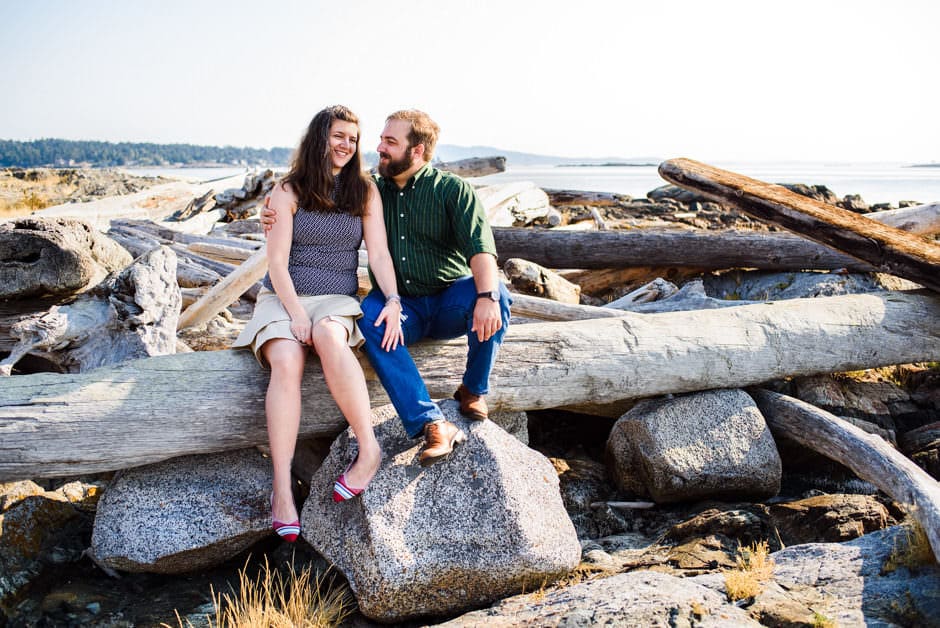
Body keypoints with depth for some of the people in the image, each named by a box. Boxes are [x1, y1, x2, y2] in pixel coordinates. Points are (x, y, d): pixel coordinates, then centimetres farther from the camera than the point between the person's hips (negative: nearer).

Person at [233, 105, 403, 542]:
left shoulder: (365, 191, 9)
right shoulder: (288, 191, 4)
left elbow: (378, 253, 1)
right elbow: (277, 260, -3)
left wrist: (392, 300, -17)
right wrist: (296, 312, -17)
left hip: (337, 301, 0)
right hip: (283, 297, 0)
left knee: (329, 338, -38)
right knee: (286, 361, -33)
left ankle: (369, 449, -33)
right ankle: (282, 489, -35)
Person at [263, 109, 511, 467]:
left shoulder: (451, 189, -3)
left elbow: (479, 246, -17)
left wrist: (487, 297, -38)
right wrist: (280, 222, -3)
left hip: (449, 302, -2)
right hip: (401, 308, 2)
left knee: (493, 292, -33)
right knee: (369, 317, -32)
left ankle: (474, 390, -7)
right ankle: (432, 425, -39)